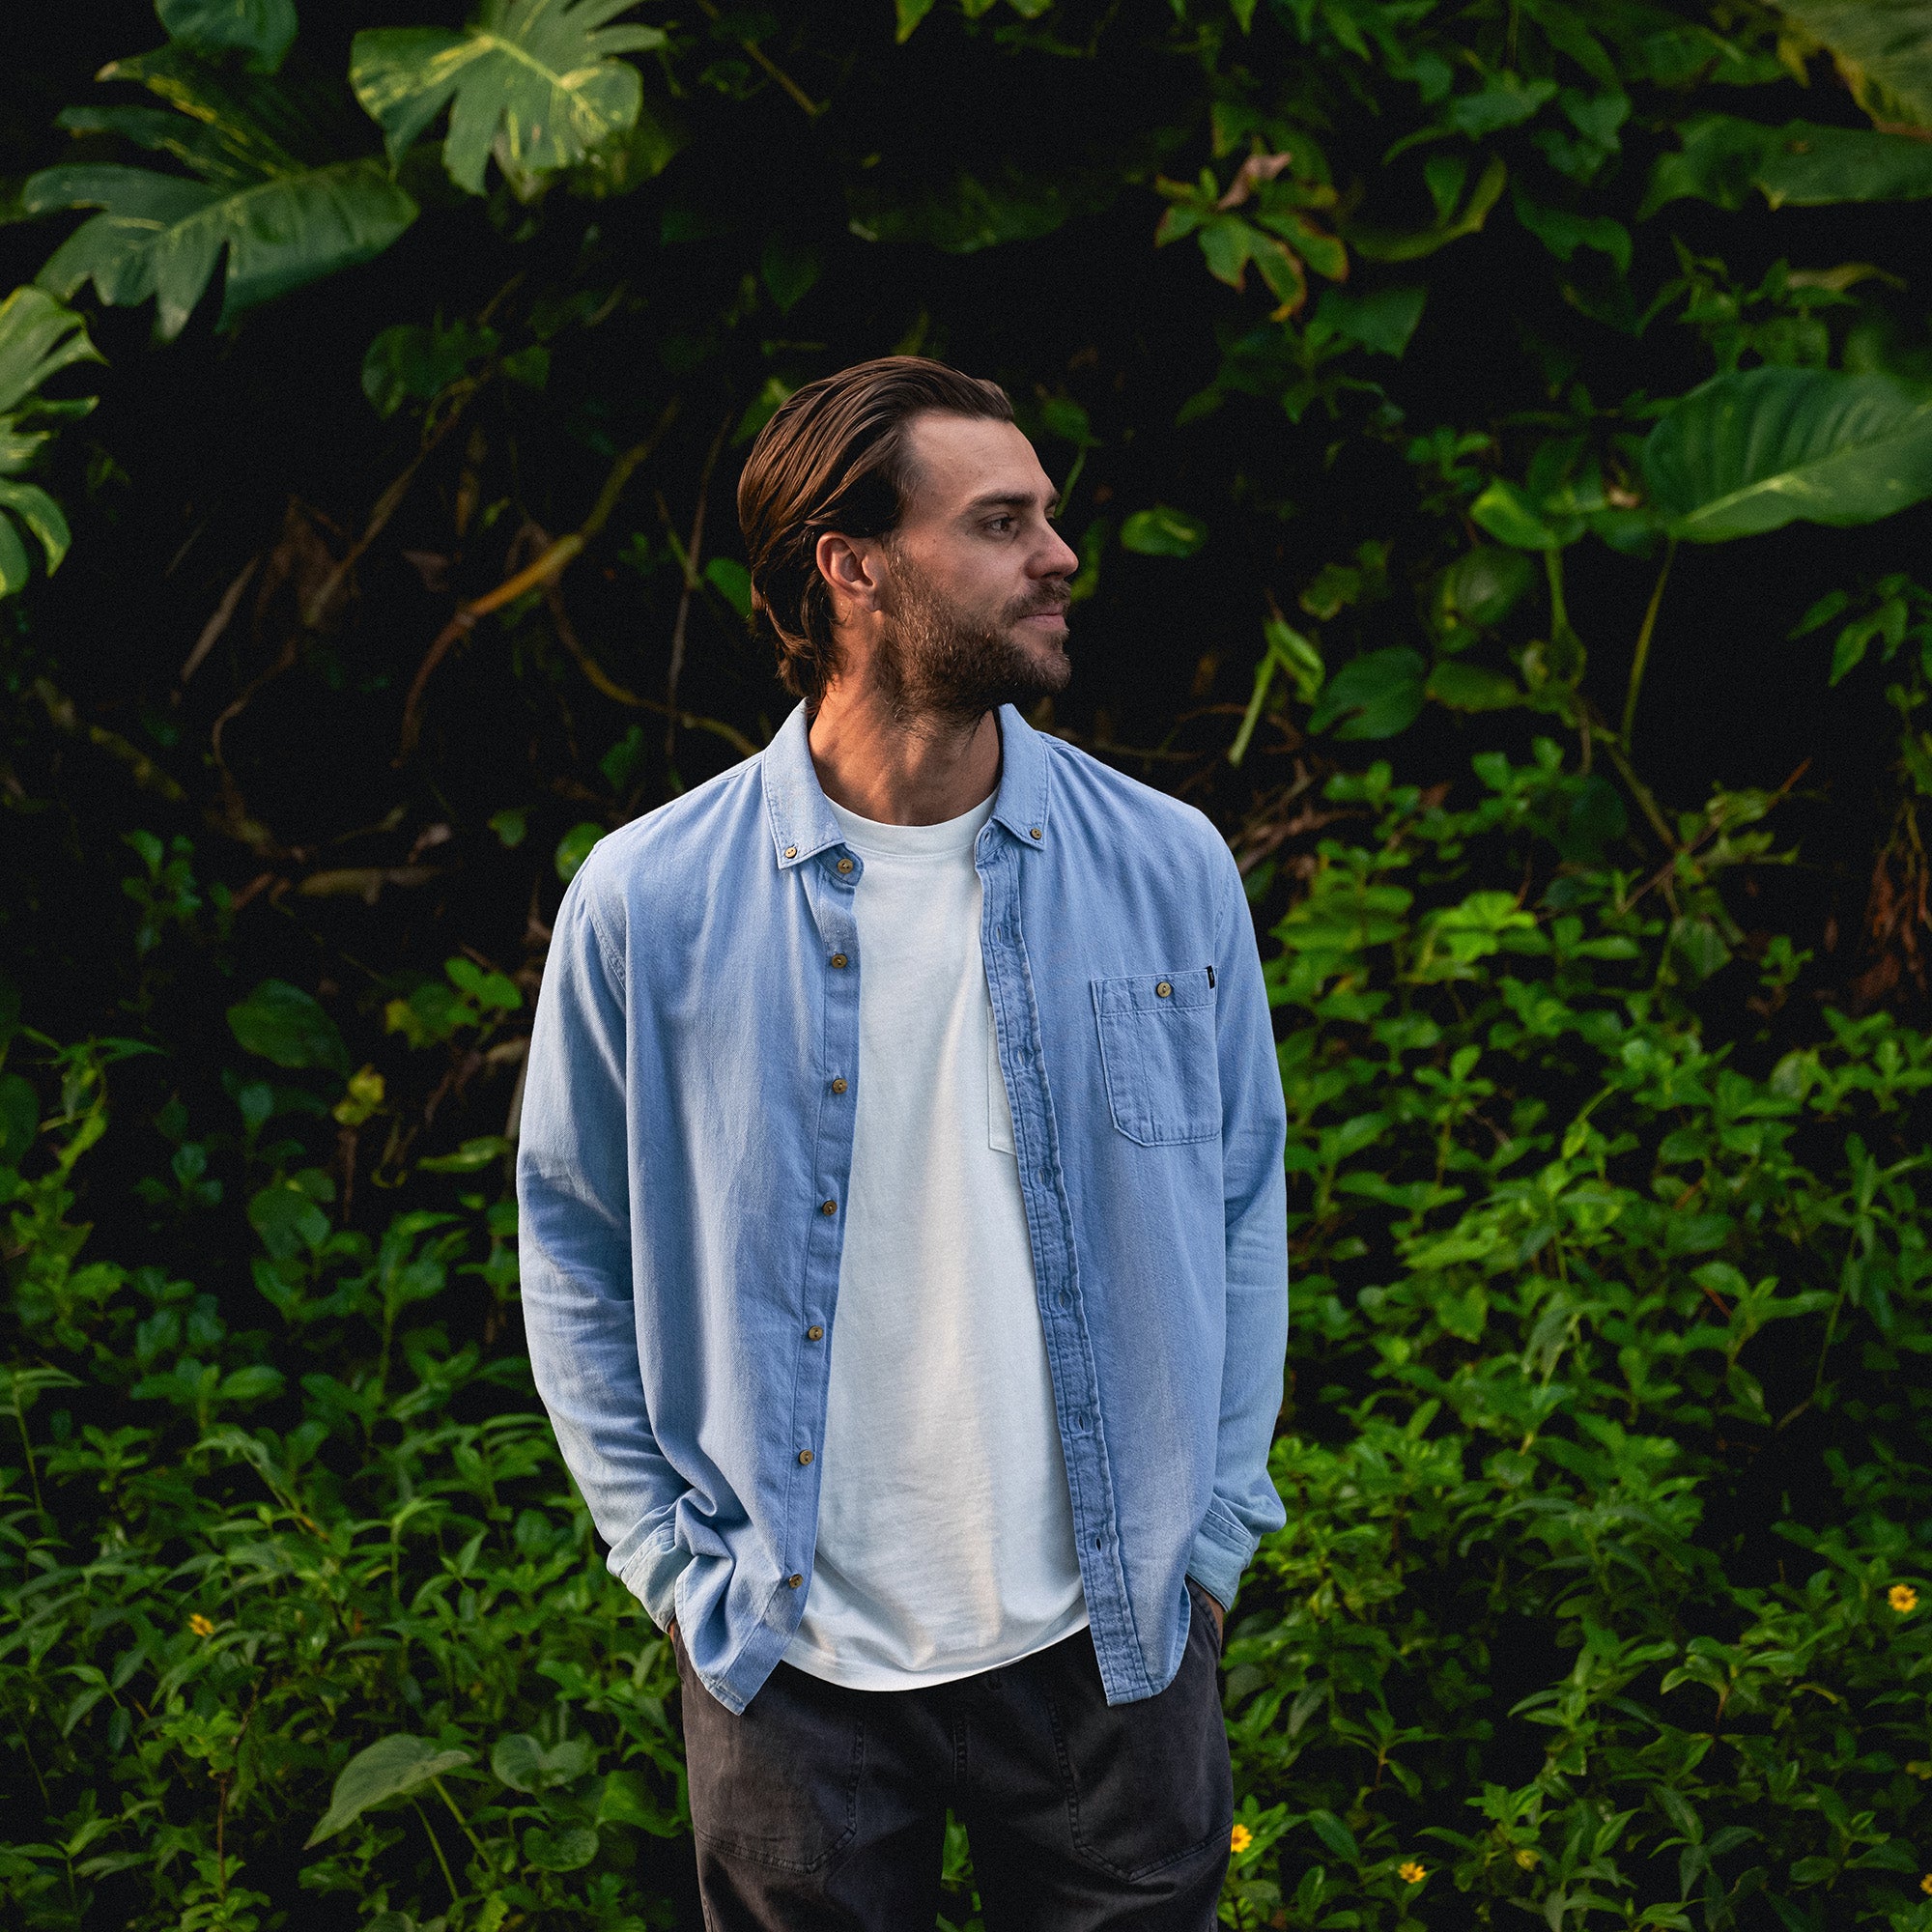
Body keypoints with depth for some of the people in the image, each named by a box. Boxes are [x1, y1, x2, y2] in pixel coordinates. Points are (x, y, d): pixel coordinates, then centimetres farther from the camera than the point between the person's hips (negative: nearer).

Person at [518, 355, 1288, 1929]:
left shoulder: (1171, 871, -3)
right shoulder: (647, 905, -8)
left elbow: (1242, 1204, 6)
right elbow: (576, 1252, 1)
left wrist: (1213, 1539, 4)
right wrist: (677, 1567, -2)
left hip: (1112, 1641, 2)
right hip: (791, 1664, -1)